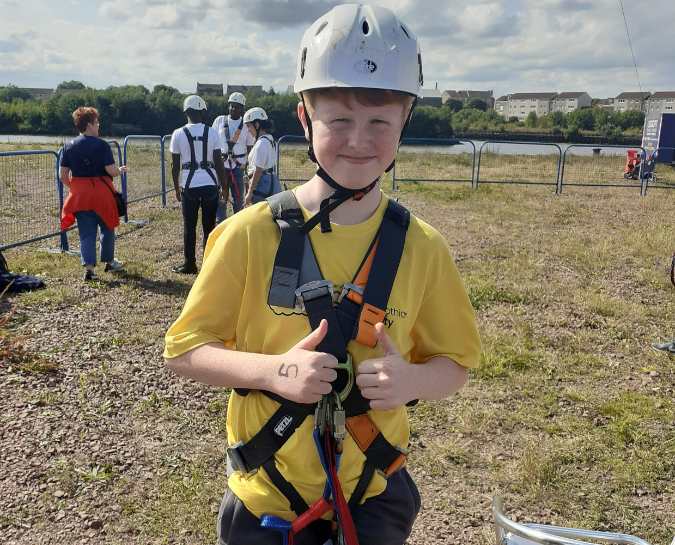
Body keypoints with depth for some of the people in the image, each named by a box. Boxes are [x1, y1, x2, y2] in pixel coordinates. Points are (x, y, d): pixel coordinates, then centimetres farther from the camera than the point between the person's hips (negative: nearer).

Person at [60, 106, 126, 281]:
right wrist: (120, 170, 6)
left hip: (79, 195, 3)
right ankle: (109, 262, 29)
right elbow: (111, 170, -15)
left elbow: (62, 174, 2)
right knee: (107, 228, 17)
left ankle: (89, 267, -3)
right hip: (101, 194, -3)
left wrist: (73, 187, 18)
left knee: (86, 232, 7)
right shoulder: (102, 145, -11)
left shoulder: (69, 146, 2)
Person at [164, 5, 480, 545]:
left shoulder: (422, 247, -9)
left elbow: (454, 362, 0)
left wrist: (411, 381, -22)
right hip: (267, 496, -1)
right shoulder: (251, 233, -14)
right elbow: (185, 350, -8)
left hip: (373, 496, 1)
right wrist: (275, 370, -25)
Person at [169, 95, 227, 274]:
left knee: (190, 227, 8)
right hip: (210, 184, 1)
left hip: (189, 185, -1)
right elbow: (218, 162, 0)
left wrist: (177, 188, 13)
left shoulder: (179, 134, -2)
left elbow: (175, 165, 2)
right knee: (209, 226, 9)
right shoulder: (212, 133, -1)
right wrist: (224, 186, 9)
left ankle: (190, 264, 14)